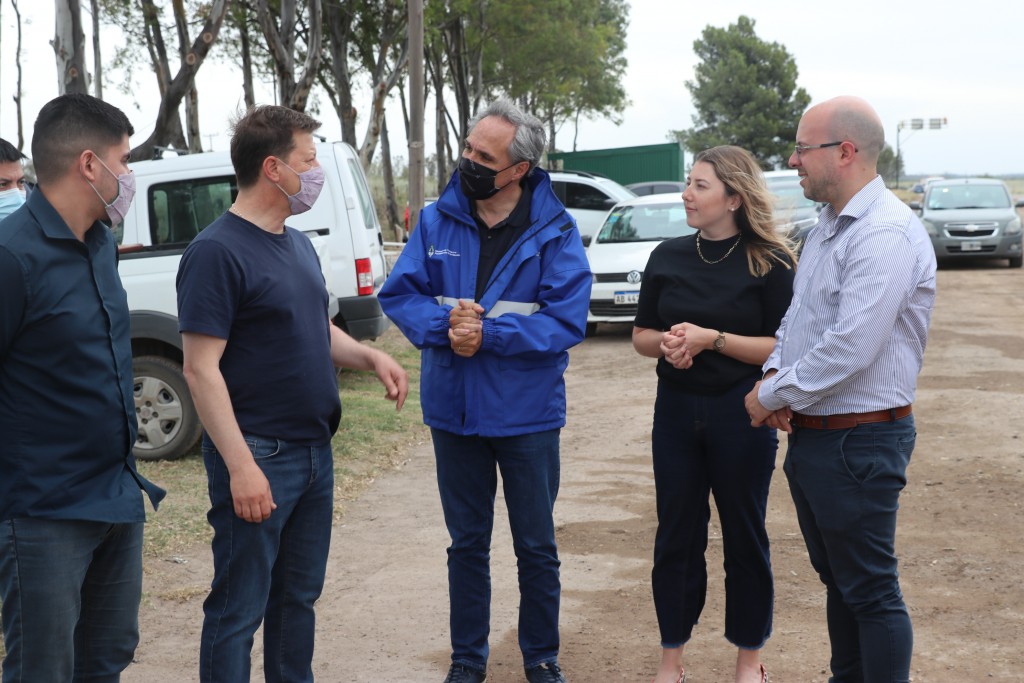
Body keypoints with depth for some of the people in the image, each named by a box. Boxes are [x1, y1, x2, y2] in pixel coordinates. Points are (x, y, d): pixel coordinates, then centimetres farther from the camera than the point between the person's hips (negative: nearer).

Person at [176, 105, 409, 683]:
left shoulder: (299, 245, 12)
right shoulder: (218, 251, -14)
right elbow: (201, 368, -19)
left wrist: (370, 356, 3)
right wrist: (240, 464, -24)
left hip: (315, 452, 8)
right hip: (259, 459, -8)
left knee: (299, 598, 18)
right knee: (240, 610, 0)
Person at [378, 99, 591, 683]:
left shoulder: (554, 230, -10)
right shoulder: (437, 221, 0)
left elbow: (567, 318, -16)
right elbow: (400, 293, -2)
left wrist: (488, 335, -23)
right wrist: (445, 325, -21)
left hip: (527, 412, -2)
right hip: (454, 410, 3)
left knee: (537, 547, 11)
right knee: (467, 542, 16)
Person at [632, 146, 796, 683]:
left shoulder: (770, 264, -7)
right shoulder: (668, 257, 4)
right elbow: (641, 336, 9)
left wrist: (713, 339, -20)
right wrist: (666, 343, -13)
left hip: (743, 417, -3)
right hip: (677, 412, 3)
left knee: (744, 537, 7)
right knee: (676, 535, 8)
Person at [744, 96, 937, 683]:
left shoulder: (886, 233, -21)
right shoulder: (826, 228, 12)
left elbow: (850, 348, -27)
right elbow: (796, 316, 18)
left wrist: (773, 397, -15)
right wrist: (774, 376, -2)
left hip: (859, 442, -10)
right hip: (812, 434, 10)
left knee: (871, 590, 0)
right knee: (837, 579, 20)